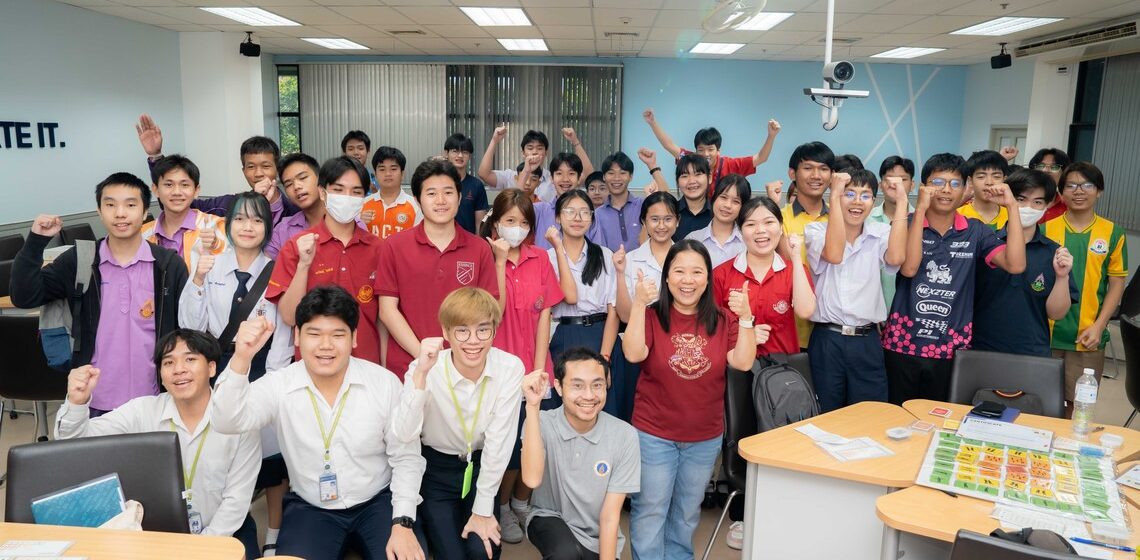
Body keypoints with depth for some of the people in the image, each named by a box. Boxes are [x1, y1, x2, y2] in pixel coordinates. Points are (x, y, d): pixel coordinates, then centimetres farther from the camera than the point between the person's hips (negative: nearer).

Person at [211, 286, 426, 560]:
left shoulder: (385, 382, -10)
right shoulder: (278, 386, -10)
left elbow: (406, 458, -5)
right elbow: (227, 423, -27)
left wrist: (403, 522, -14)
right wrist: (241, 359, -41)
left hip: (378, 501, 0)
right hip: (310, 508, 1)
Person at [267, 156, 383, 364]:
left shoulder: (377, 248, -2)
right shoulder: (296, 246, -5)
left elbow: (383, 317, 3)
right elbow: (289, 317, -9)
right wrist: (303, 265, -19)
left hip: (366, 364, 1)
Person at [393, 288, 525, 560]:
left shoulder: (510, 368, -20)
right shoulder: (426, 370, -21)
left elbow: (499, 442, -16)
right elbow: (405, 434, -35)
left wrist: (483, 509, -13)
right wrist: (420, 374, -44)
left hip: (482, 467, 1)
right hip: (435, 469, -1)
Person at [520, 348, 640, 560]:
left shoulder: (624, 436, -16)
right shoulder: (541, 423, -15)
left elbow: (610, 516, -11)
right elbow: (532, 479, -33)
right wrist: (532, 406, -36)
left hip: (599, 540, 3)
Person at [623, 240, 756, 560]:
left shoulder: (721, 321, -1)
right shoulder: (652, 316, -9)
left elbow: (743, 362, -12)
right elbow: (633, 354, -25)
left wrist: (745, 318, -21)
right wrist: (639, 304, -31)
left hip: (706, 437, 3)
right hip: (654, 434, -3)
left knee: (688, 512, 20)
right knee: (651, 511, 8)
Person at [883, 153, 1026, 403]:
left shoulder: (976, 232, 4)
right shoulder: (906, 225, -2)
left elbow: (1015, 265, -10)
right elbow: (908, 268, -19)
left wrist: (1012, 207, -12)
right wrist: (920, 208, -22)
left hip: (950, 348, 2)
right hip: (903, 344, -2)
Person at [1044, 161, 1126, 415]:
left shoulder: (1113, 234, 2)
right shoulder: (1045, 230, 1)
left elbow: (1116, 284, 3)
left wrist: (1098, 326, -7)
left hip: (1087, 336, 0)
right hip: (1046, 332, 0)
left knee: (1077, 404, 7)